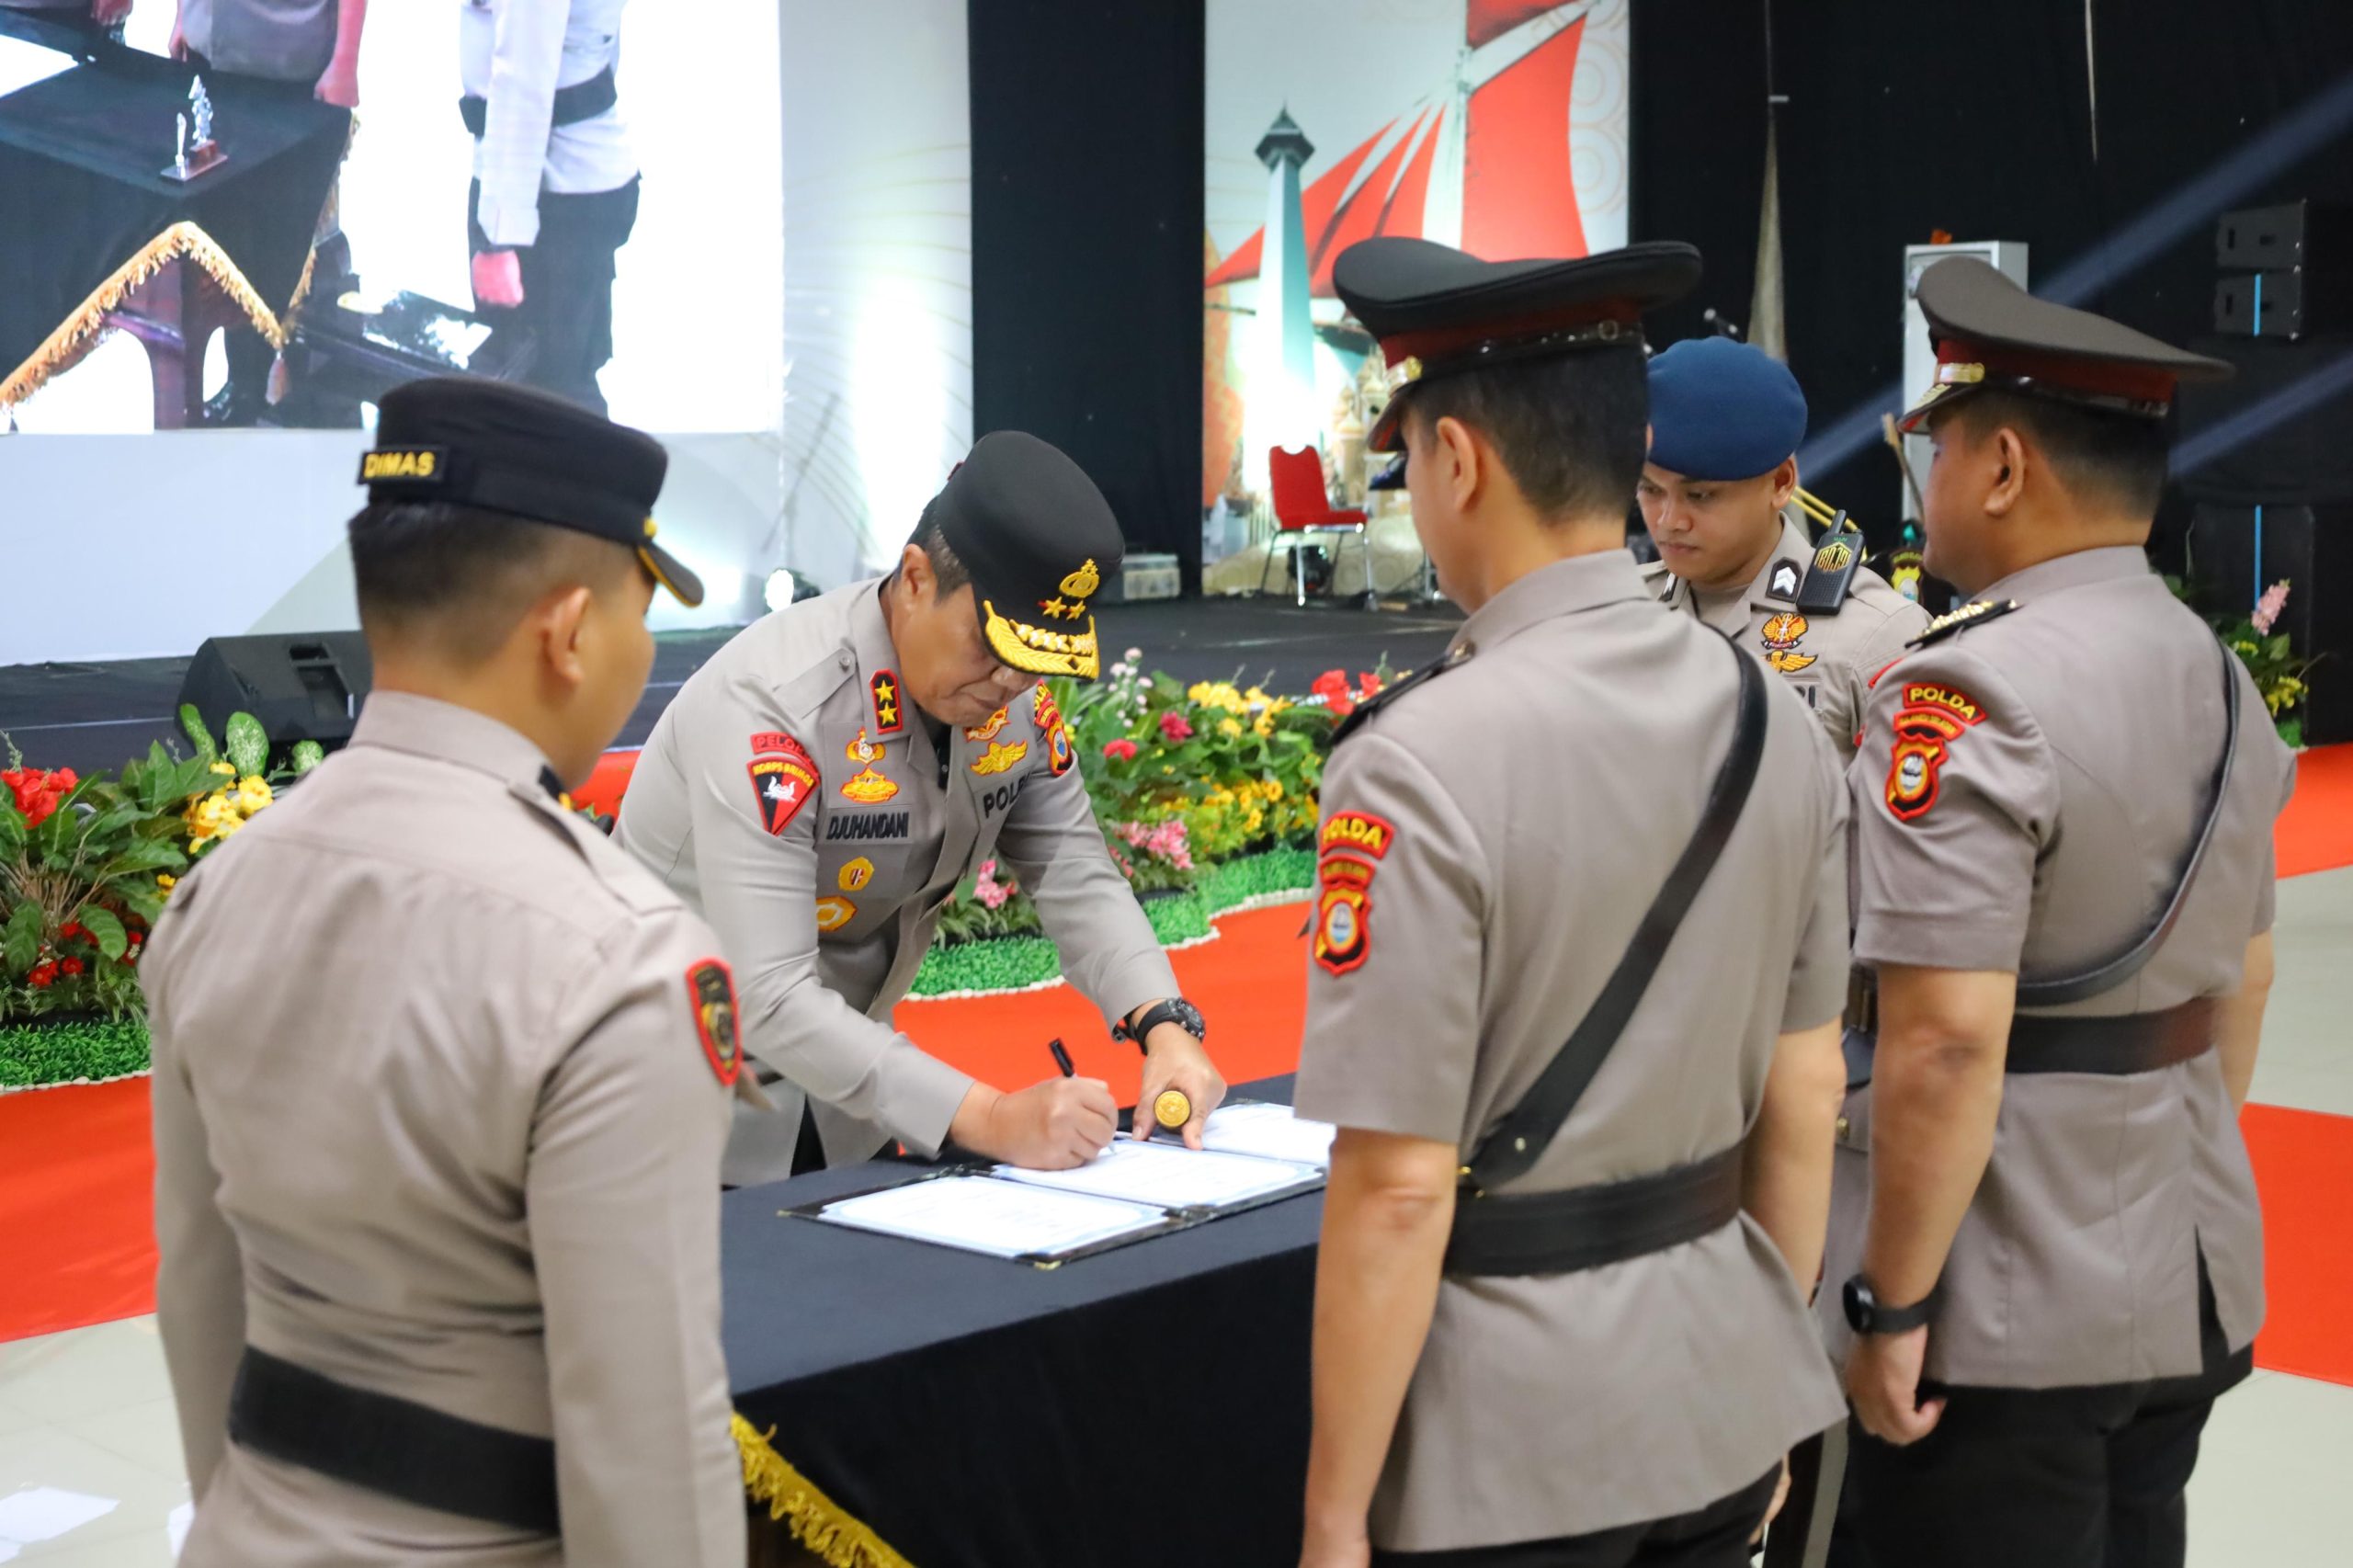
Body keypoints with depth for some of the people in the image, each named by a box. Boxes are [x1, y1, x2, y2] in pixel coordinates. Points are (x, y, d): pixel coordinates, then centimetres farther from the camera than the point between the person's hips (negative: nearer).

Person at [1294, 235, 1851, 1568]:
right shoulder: (1776, 719, -1)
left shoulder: (1421, 766, -20)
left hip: (1508, 1451, -6)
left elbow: (1396, 1194, -19)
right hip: (1722, 1402, 6)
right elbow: (1807, 1092, 6)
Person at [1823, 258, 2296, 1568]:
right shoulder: (2222, 679, 6)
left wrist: (1891, 1305, -17)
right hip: (2194, 1288, 8)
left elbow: (1947, 1041, -25)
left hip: (2005, 1323, -8)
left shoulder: (1966, 701, -19)